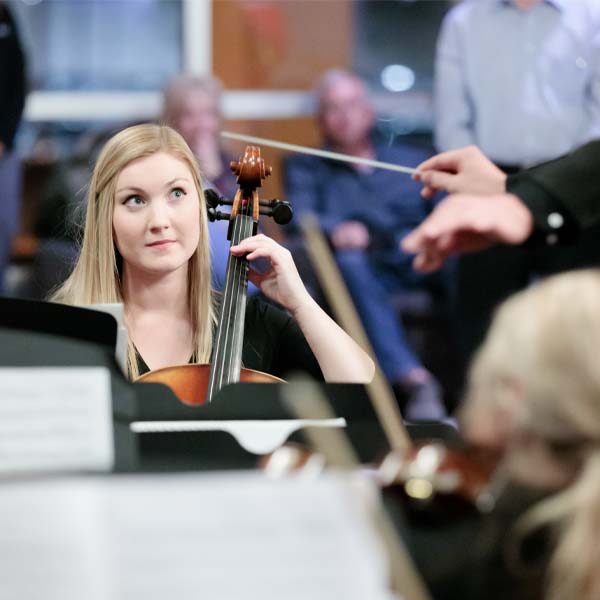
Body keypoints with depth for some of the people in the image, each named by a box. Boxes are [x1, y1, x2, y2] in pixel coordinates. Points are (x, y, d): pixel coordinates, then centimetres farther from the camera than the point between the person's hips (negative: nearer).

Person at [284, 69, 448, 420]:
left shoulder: (413, 160, 28)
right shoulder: (305, 168, 24)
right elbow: (301, 219, 4)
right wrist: (335, 230, -20)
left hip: (423, 261, 1)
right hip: (366, 271, -1)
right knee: (348, 262, -39)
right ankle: (413, 380, -51)